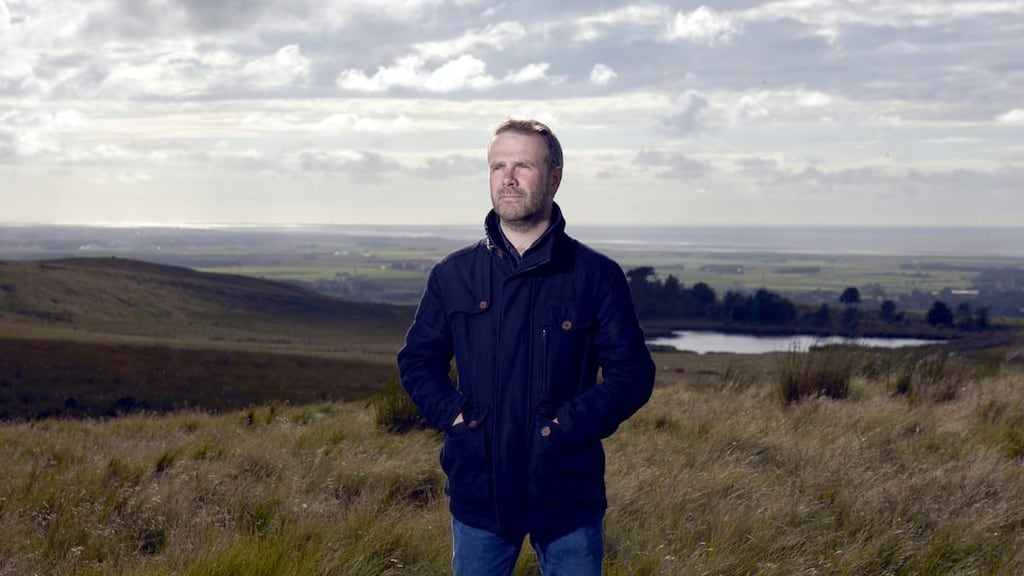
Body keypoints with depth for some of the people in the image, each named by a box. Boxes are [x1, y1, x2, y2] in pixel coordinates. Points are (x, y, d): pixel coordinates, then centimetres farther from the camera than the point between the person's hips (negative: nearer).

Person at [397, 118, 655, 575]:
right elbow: (417, 360, 14)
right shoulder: (454, 274, 6)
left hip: (568, 491, -2)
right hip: (478, 490, 2)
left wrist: (570, 427, -14)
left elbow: (632, 374, -3)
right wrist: (452, 414, -3)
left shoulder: (596, 276, -2)